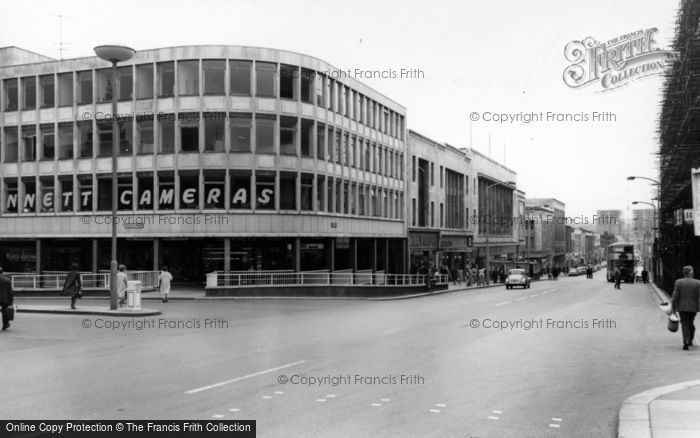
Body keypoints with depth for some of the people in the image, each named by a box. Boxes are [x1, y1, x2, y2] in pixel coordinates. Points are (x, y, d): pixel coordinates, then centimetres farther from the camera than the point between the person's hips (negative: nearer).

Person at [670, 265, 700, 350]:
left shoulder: (678, 282, -7)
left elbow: (675, 296, -7)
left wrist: (673, 308, -1)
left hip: (682, 307, -1)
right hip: (693, 307, 1)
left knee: (685, 324, 3)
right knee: (691, 323, 20)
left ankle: (686, 342, -10)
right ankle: (690, 340, 29)